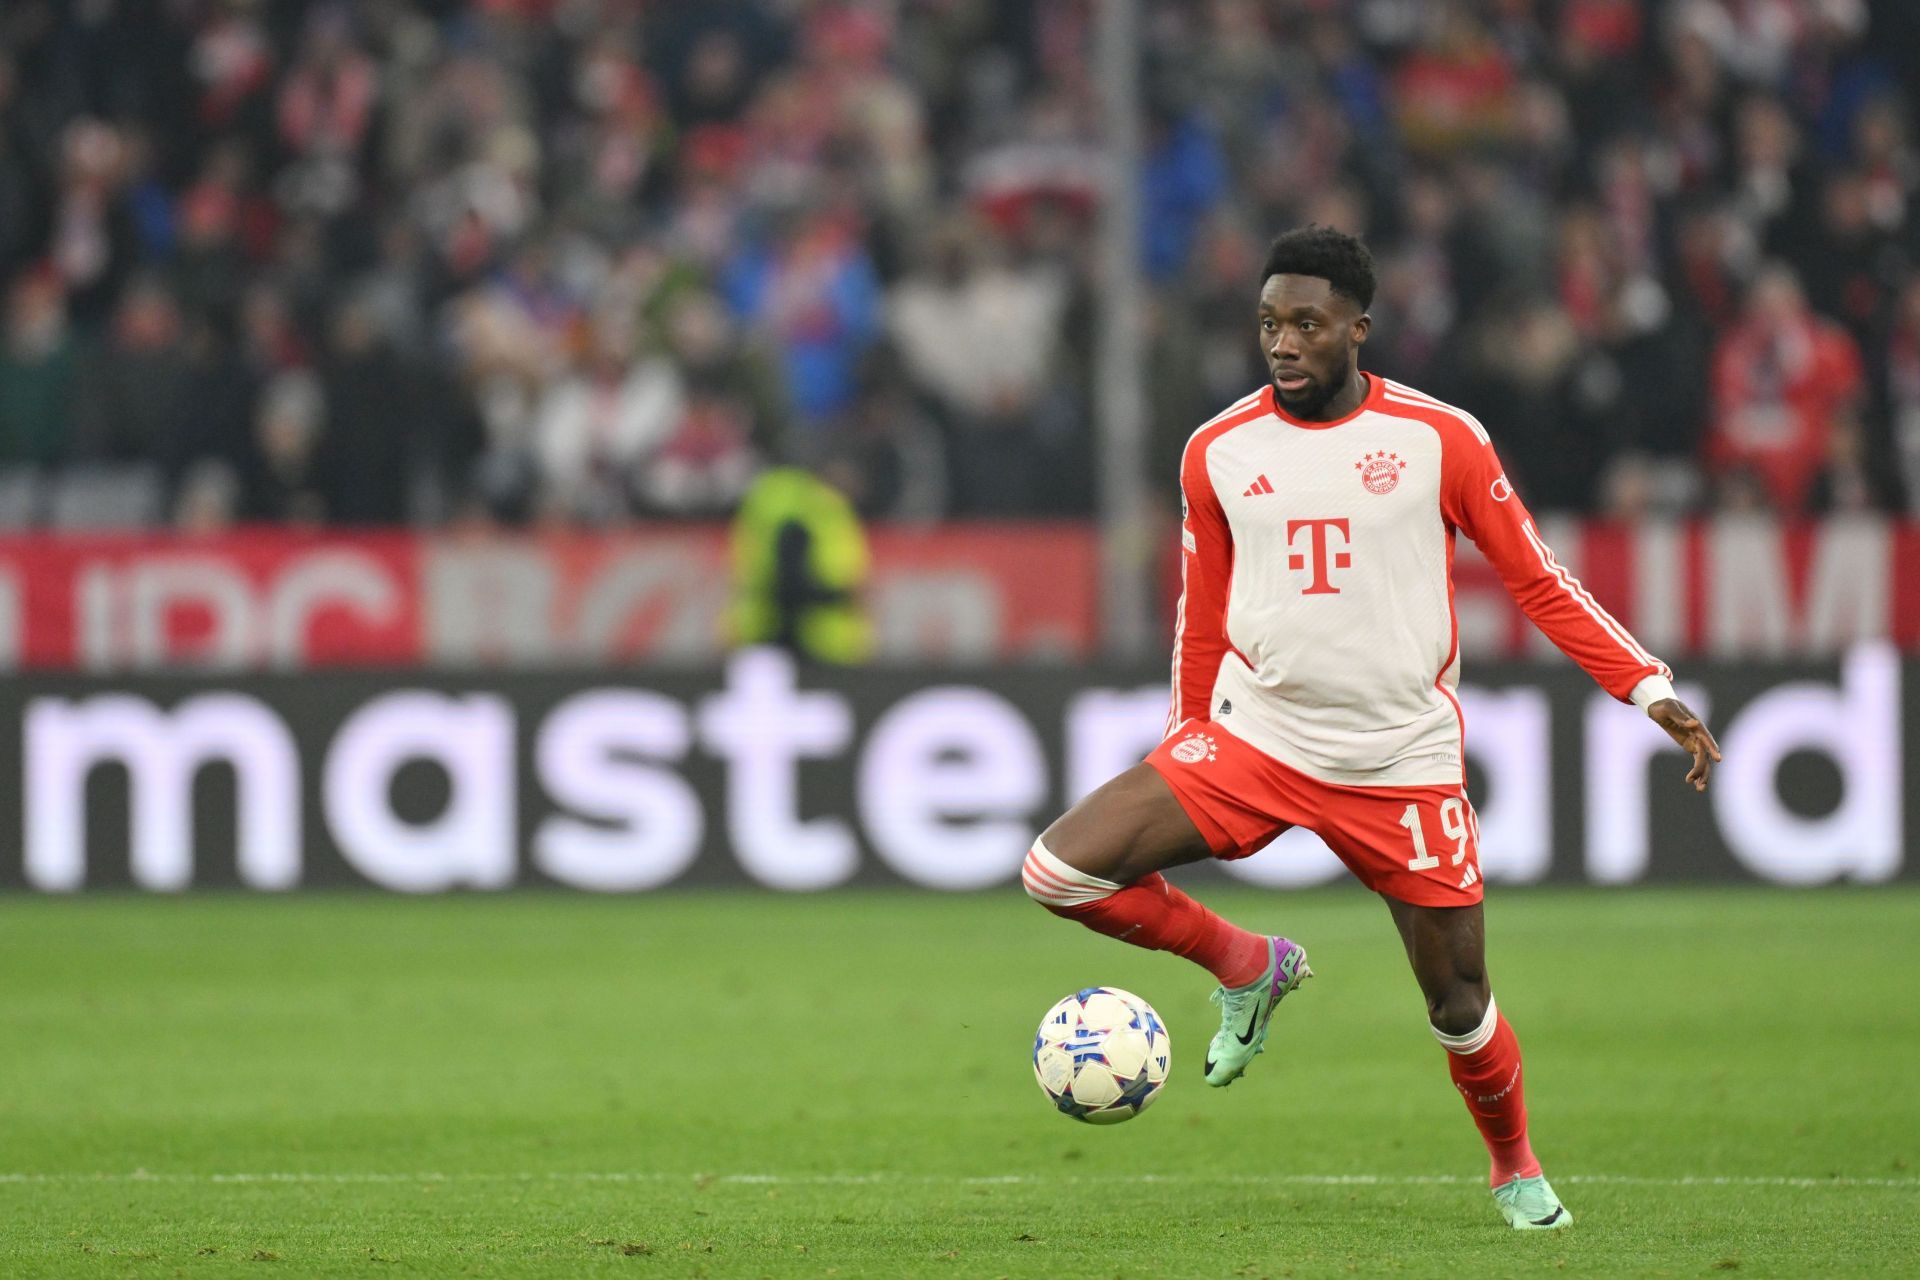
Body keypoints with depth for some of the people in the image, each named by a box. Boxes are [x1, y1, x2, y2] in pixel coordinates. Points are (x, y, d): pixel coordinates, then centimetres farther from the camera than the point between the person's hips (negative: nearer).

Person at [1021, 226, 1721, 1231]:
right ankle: (1246, 967, 10)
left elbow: (1539, 585, 2)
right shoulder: (1218, 452, 2)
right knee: (1058, 872, -15)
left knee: (1460, 1006, 1)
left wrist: (1651, 691, -6)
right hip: (1253, 737, 2)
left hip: (1403, 763, -2)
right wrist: (1184, 756, 19)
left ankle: (1515, 1169, 32)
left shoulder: (1440, 440, -5)